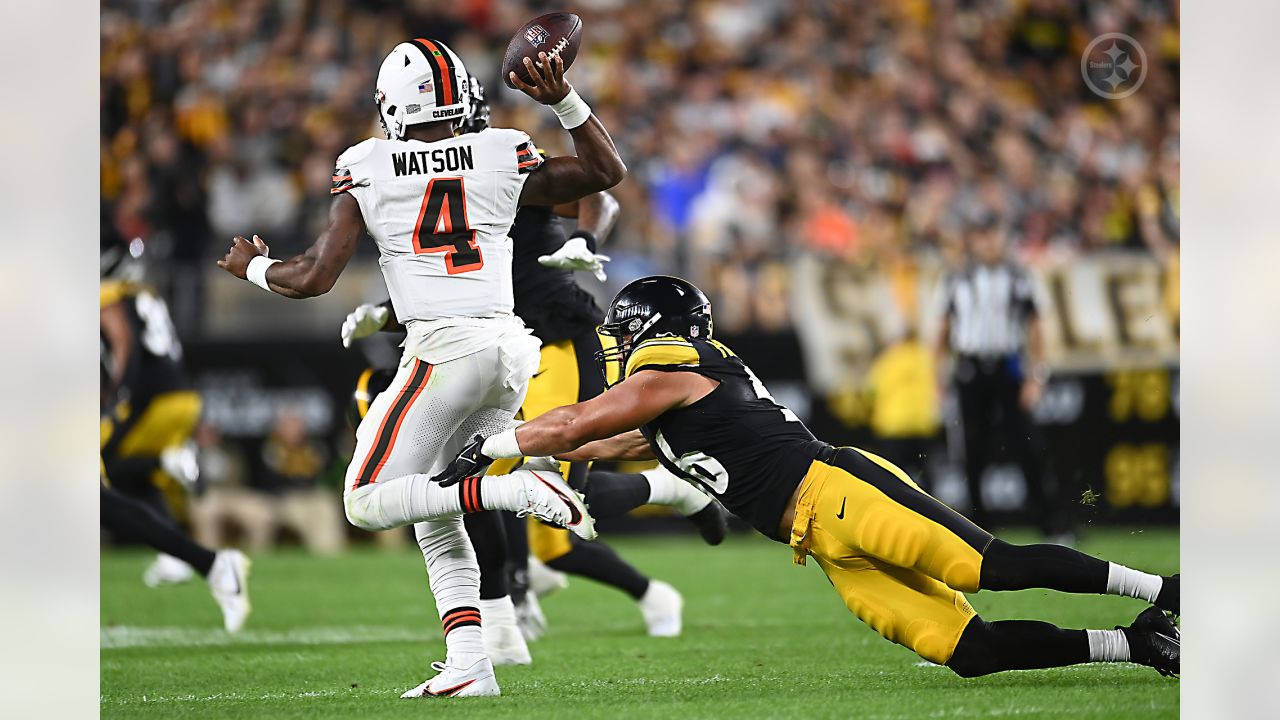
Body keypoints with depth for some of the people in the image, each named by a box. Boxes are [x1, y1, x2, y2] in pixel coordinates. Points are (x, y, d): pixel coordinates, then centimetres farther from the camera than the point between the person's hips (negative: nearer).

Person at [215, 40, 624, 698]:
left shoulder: (366, 171, -1)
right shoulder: (502, 158, 6)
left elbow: (314, 278, -1)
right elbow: (608, 173, 18)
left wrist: (253, 268, 18)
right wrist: (564, 101, 11)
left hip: (444, 351, -6)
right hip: (509, 350, 6)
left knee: (367, 503, 0)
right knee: (433, 514, 16)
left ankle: (519, 489, -18)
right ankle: (467, 668, 5)